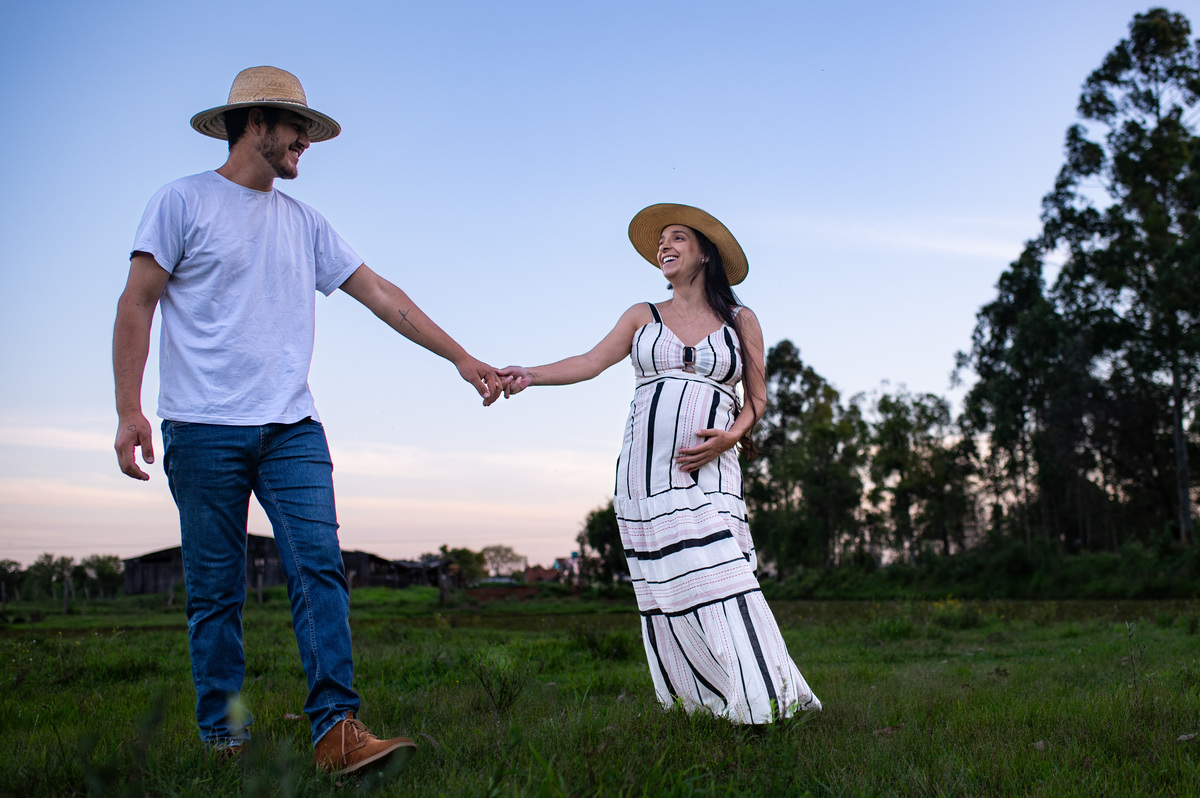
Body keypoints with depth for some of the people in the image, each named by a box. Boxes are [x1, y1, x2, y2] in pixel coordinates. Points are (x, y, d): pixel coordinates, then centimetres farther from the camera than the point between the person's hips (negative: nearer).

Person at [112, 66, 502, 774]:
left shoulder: (304, 223, 17)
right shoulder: (184, 202, 3)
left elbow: (379, 292, 16)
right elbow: (137, 305, 0)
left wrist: (460, 357, 13)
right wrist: (129, 410, -10)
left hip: (292, 427, 4)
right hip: (205, 429, -4)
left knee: (320, 566, -10)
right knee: (216, 591, 2)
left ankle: (336, 728, -12)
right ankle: (224, 737, 13)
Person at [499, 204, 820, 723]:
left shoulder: (740, 321, 13)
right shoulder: (643, 316, 15)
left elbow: (757, 398, 12)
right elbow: (590, 362, 3)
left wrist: (730, 436, -8)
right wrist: (529, 375, -13)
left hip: (709, 472, -2)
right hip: (646, 471, 2)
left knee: (720, 579, -14)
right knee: (663, 592, -2)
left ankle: (763, 700, -7)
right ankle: (692, 709, 5)